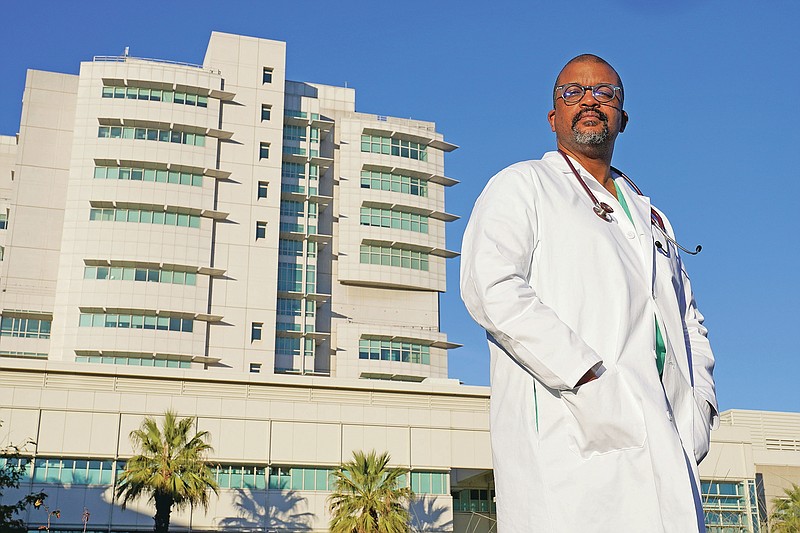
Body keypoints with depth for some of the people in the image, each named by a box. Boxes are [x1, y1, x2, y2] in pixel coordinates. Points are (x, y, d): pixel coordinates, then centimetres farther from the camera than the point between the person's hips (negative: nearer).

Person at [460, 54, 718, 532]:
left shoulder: (651, 217, 29)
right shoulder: (522, 185, 9)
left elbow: (690, 321, 27)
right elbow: (490, 286, -9)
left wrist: (699, 403, 6)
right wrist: (589, 380, -17)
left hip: (663, 443, 6)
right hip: (567, 437, -5)